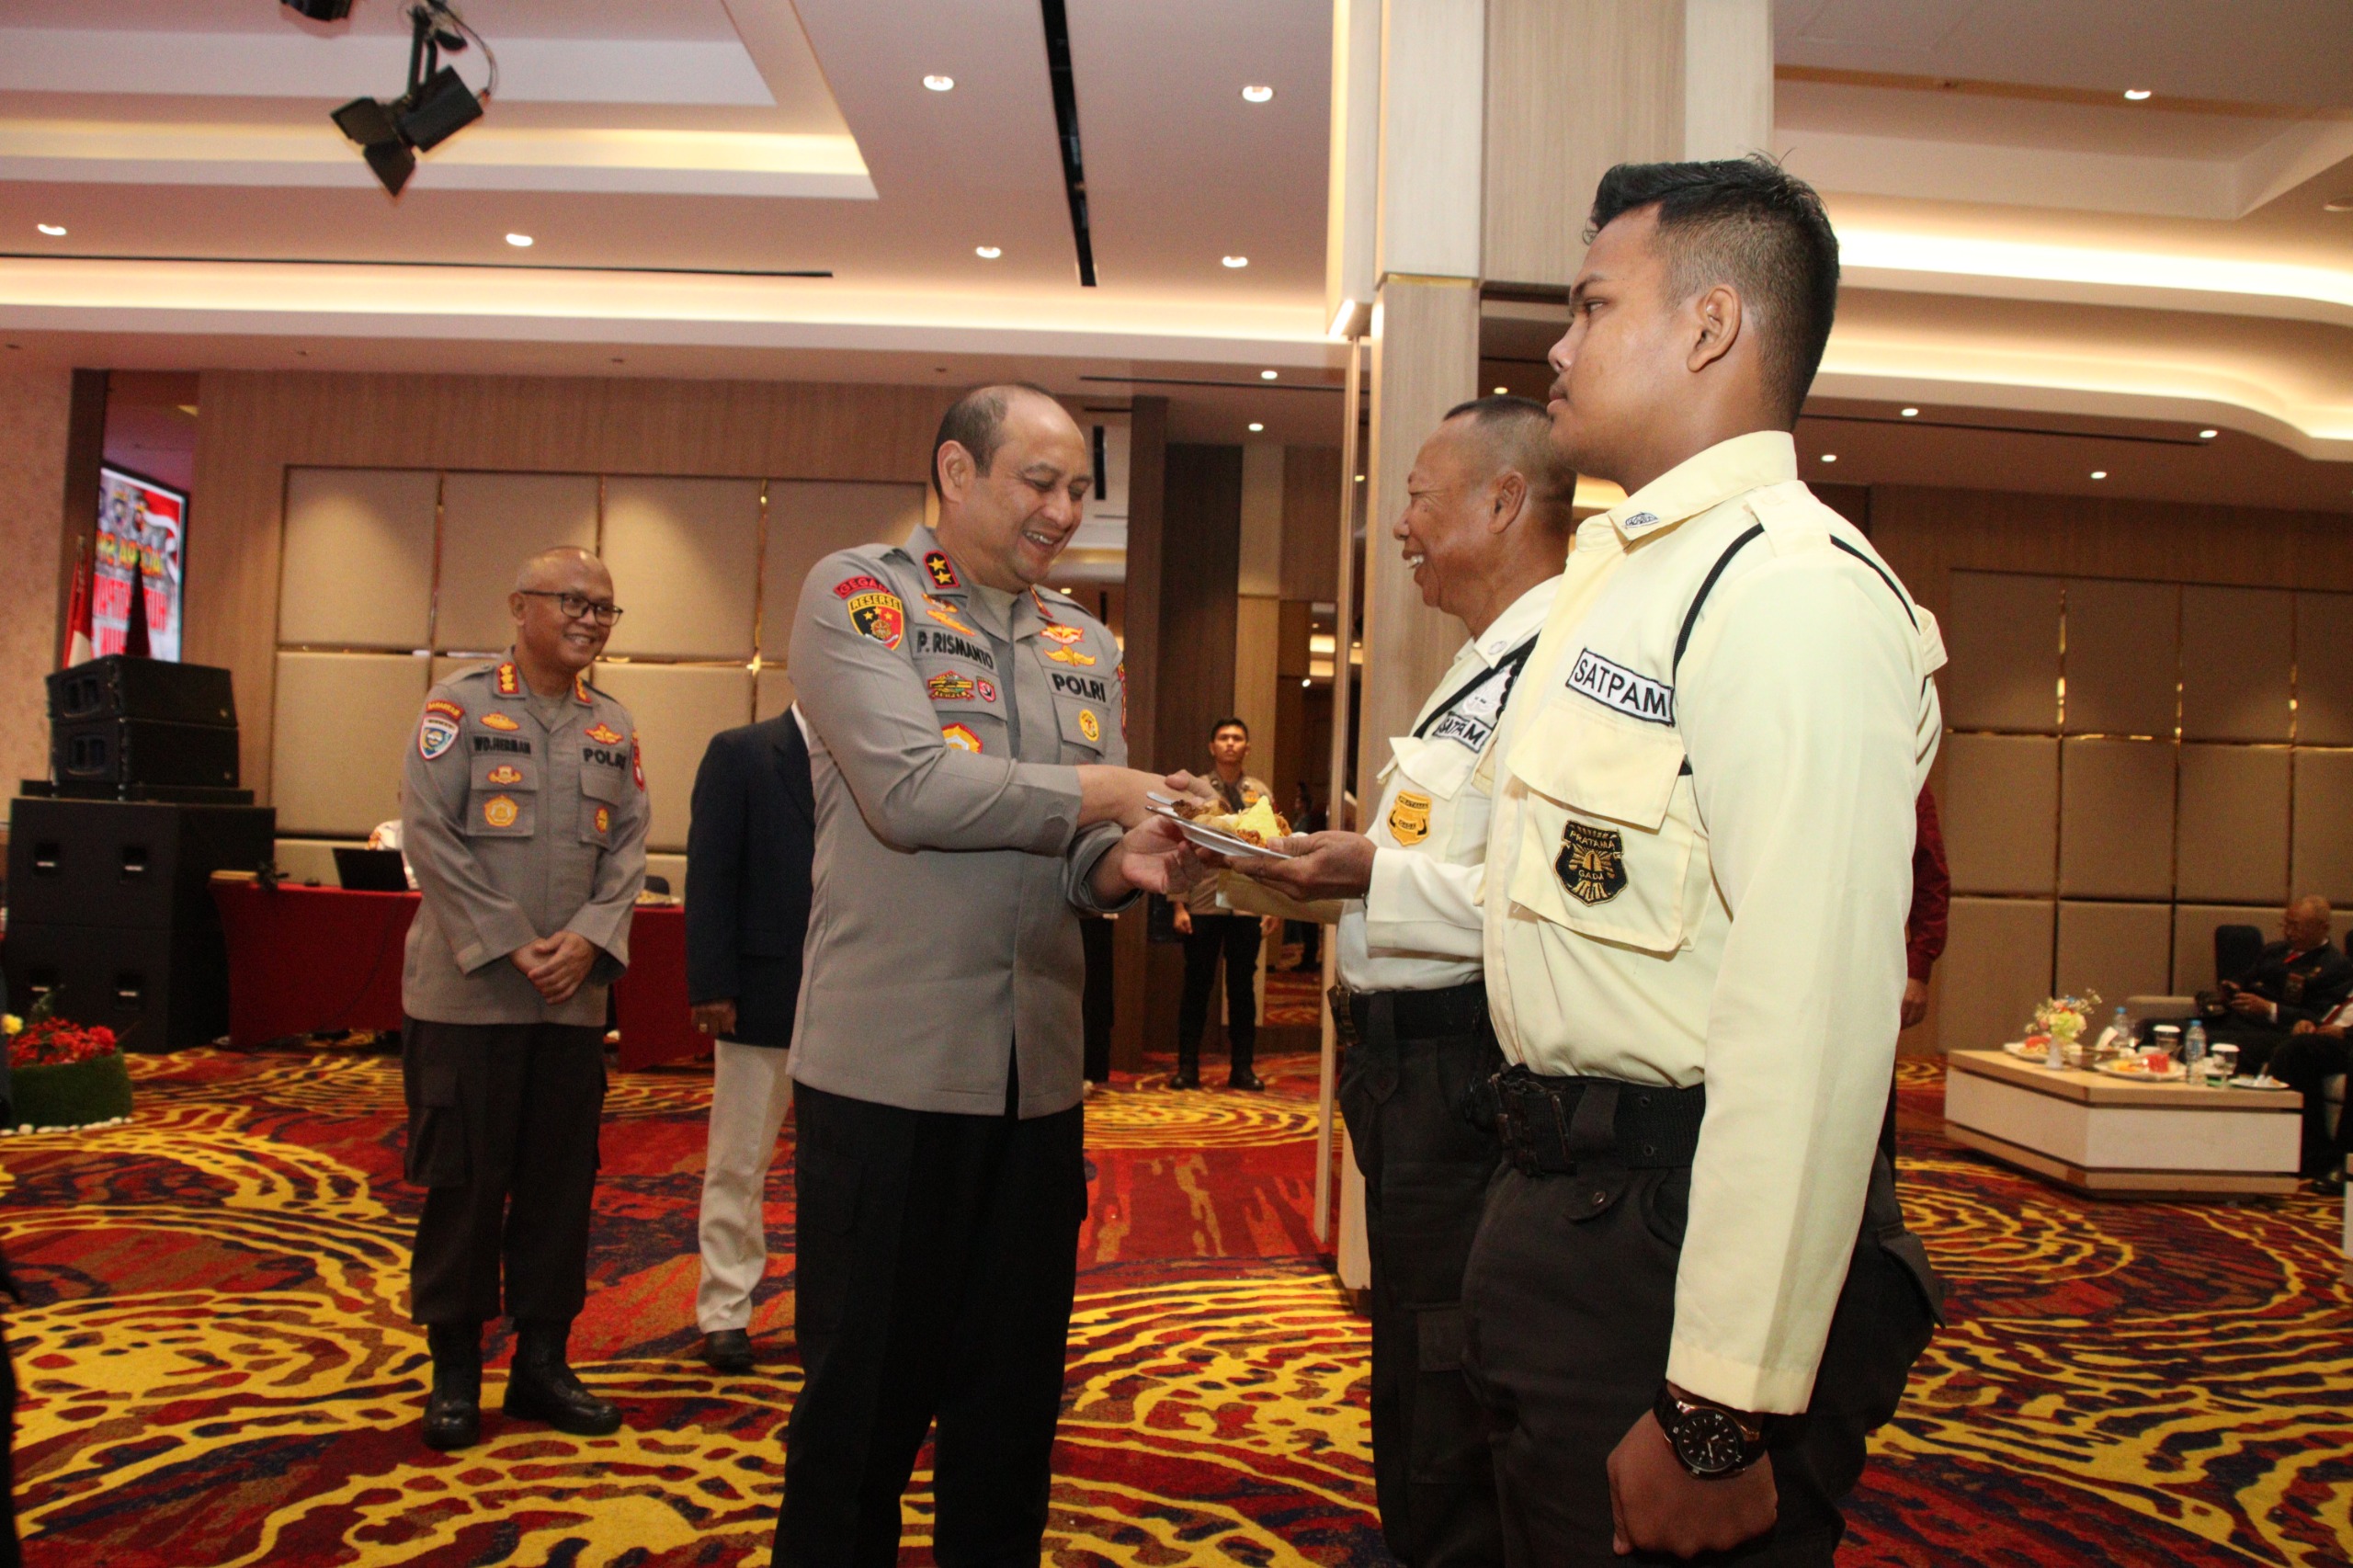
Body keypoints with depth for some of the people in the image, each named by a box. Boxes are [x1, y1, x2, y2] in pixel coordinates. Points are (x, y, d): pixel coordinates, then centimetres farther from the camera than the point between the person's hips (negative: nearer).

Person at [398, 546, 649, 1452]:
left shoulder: (615, 728, 11)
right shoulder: (459, 705, -2)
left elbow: (628, 845, 7)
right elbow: (430, 835, -8)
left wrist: (590, 938, -9)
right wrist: (510, 945, -13)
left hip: (574, 999, 4)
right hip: (468, 992, -4)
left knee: (561, 1182, 9)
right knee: (463, 1181, 3)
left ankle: (542, 1361, 22)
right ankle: (455, 1369, 18)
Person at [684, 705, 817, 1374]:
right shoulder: (739, 753, -3)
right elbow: (709, 875, -6)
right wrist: (711, 984, -11)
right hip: (761, 993, -3)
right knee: (738, 1161, 8)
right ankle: (724, 1311, 21)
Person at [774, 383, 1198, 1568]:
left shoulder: (1087, 649, 15)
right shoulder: (856, 595, -3)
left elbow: (1079, 859, 13)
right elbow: (911, 789, -17)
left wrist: (1121, 864, -9)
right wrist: (1103, 793, -13)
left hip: (1035, 1074, 6)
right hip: (890, 1061, -5)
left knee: (1012, 1396, 15)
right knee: (863, 1393, 6)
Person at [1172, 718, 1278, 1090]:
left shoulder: (1261, 794, 6)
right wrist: (1179, 905, -7)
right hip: (1203, 904, -1)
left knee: (1243, 987, 8)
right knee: (1197, 987, 5)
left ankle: (1242, 1068, 16)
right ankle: (1188, 1067, 13)